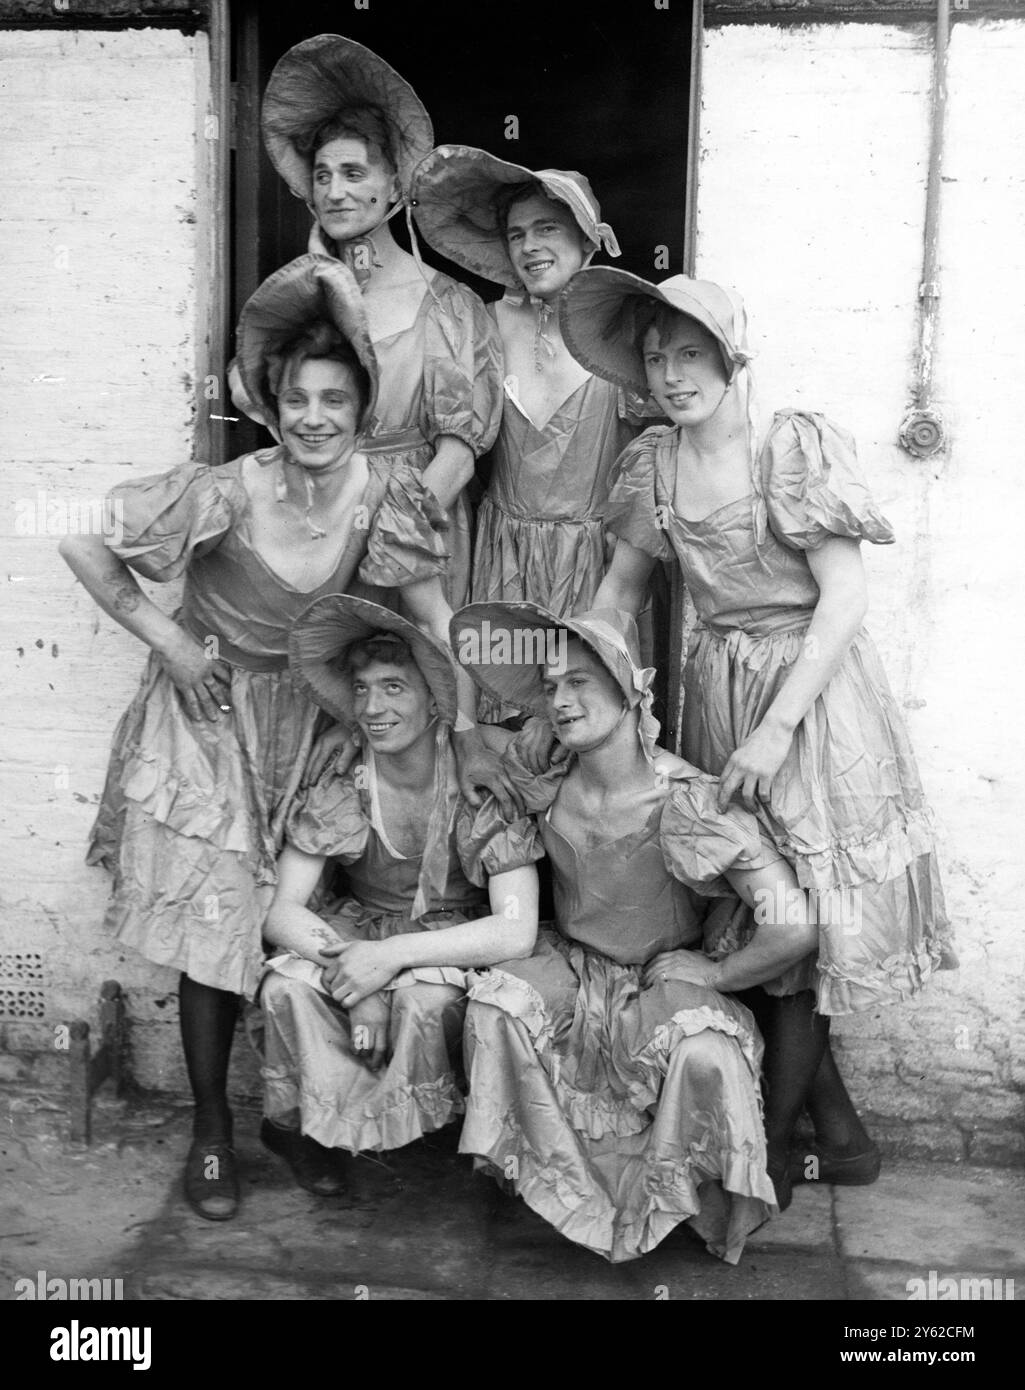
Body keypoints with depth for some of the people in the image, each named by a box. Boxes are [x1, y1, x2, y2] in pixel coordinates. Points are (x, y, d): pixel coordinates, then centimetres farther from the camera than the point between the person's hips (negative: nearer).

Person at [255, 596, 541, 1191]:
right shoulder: (338, 788, -11)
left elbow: (517, 931, -26)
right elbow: (283, 911, -12)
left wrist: (393, 955, -33)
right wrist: (346, 964, -32)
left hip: (455, 945, -2)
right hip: (361, 925, 3)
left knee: (424, 1001, -35)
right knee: (287, 984, -27)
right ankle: (306, 1121, -1)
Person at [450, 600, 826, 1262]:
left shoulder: (689, 802, -25)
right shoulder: (543, 779, -11)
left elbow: (795, 931, -28)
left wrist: (707, 975, -15)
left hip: (665, 978, -3)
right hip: (568, 968, 4)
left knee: (706, 1057, -34)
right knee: (495, 1004, -27)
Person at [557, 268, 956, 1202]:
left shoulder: (796, 445, -15)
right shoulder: (656, 462, 3)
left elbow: (846, 597, -18)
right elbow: (622, 584, 12)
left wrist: (776, 728, -22)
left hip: (812, 686, -6)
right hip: (719, 687, 6)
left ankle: (771, 1141, 15)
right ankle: (839, 1132, 27)